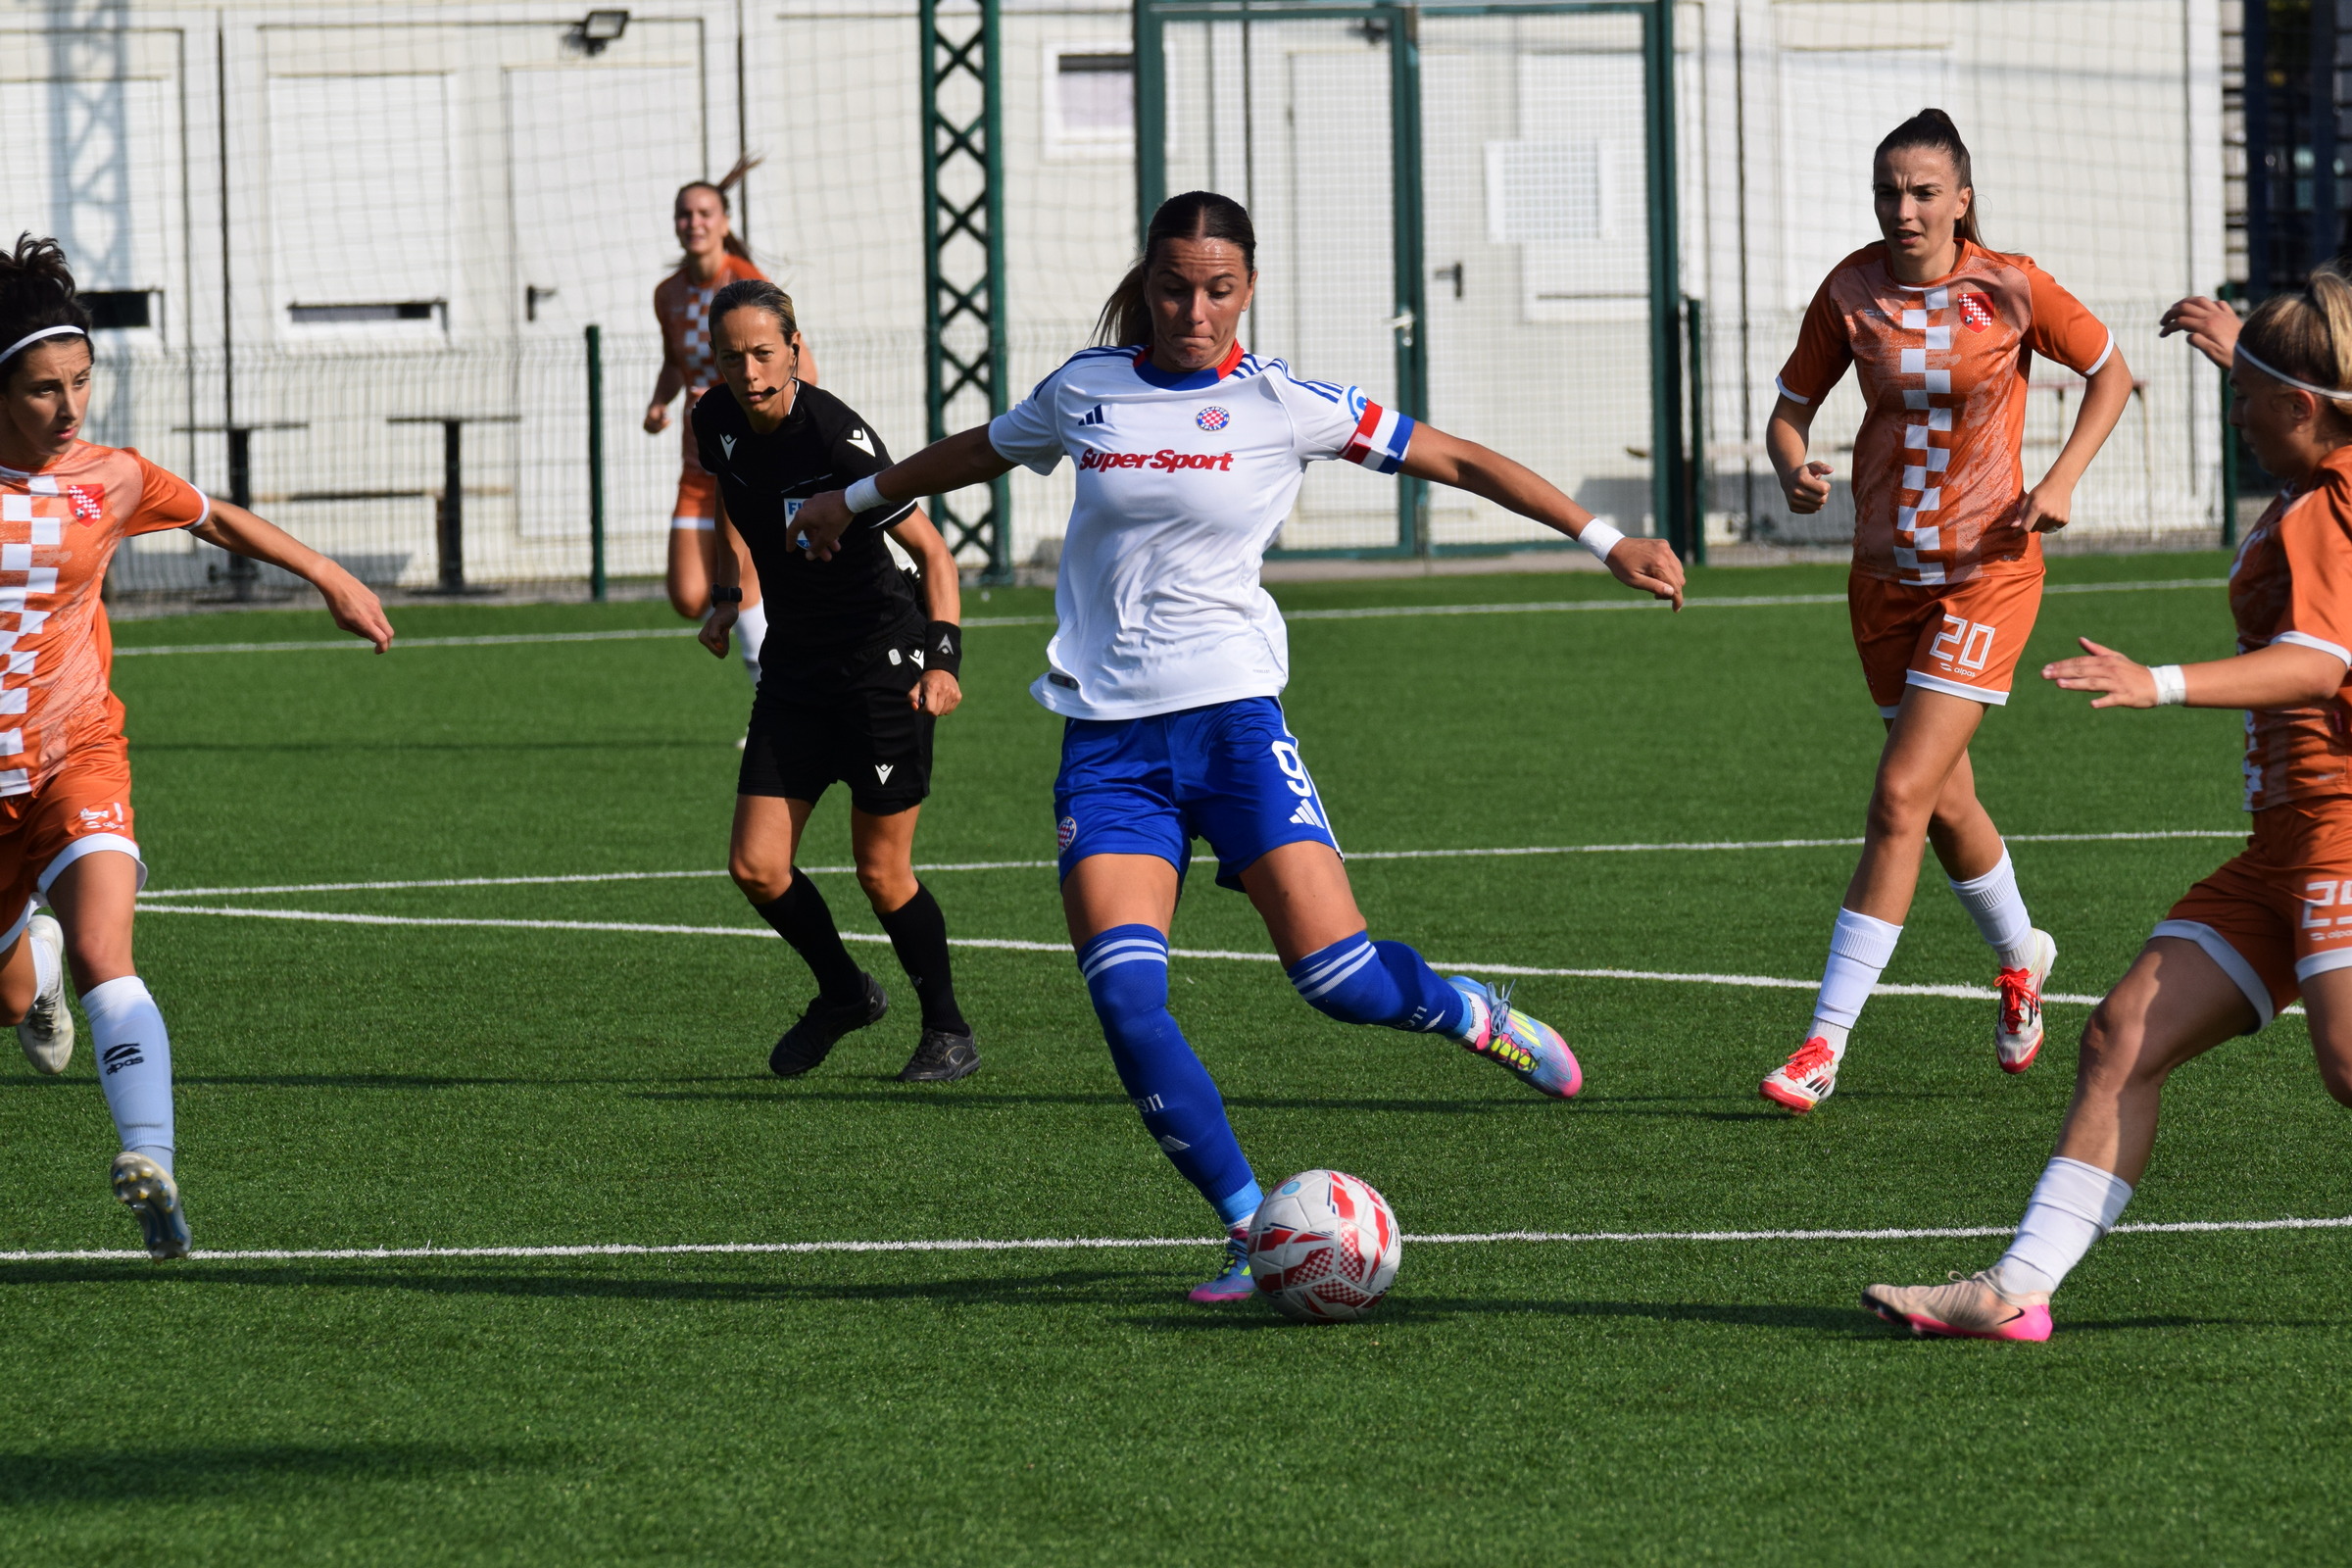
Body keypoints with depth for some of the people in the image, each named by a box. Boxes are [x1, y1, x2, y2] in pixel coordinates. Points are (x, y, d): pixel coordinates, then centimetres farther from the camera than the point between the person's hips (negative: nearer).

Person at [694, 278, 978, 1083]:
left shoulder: (838, 438, -23)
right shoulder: (718, 423, -3)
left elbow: (931, 550, -19)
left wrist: (943, 658, -29)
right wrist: (724, 596, 15)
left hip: (883, 663, -6)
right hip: (795, 668, 6)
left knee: (882, 873, -1)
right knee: (756, 866, 0)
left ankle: (948, 1031, 20)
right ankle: (844, 994, 25)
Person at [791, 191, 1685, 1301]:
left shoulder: (1282, 405, -1)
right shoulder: (1085, 390, 7)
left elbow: (1454, 459, 4)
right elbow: (981, 451, 28)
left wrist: (1606, 541, 1)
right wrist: (856, 500, 40)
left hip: (1231, 717, -2)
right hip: (1106, 740, 2)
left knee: (1341, 982, -13)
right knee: (1122, 994, -17)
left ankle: (1471, 1013, 23)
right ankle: (1251, 1231, -8)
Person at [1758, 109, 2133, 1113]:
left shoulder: (2009, 290, -9)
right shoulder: (1850, 291, -3)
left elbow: (2111, 373, 5)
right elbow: (1791, 408, 4)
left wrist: (2060, 481, -8)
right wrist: (1794, 472, -18)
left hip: (1987, 572, -4)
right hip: (1886, 576, 4)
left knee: (1901, 797, -14)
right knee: (1945, 805, 14)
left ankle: (1826, 1042, -15)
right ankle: (2020, 957, 44)